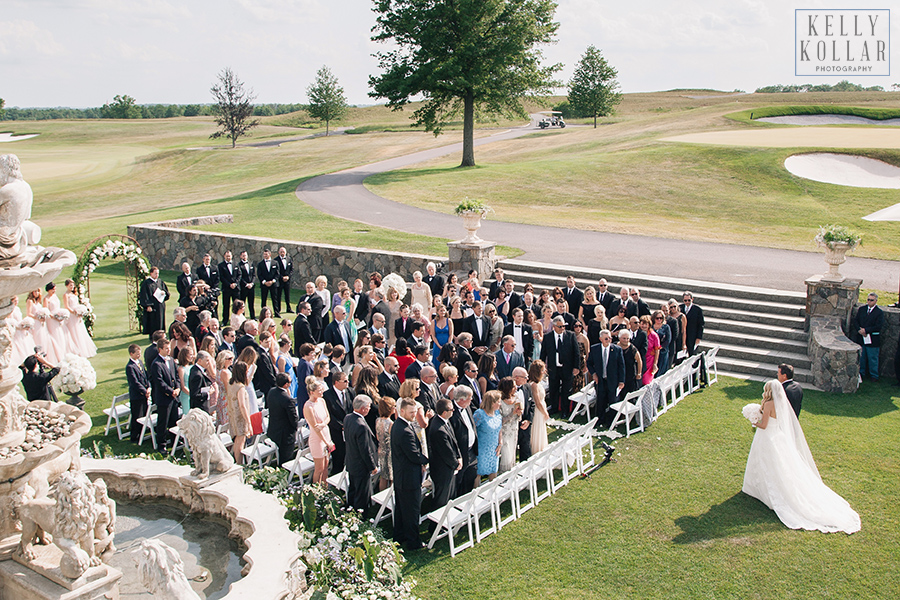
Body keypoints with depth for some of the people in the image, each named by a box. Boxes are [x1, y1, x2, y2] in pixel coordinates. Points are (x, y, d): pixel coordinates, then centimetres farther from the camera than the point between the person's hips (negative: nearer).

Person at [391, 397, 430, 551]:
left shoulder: (396, 425, 4)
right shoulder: (406, 431, -29)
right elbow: (414, 455, -24)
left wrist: (420, 461, 3)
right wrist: (425, 460, -5)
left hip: (399, 476, 10)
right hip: (410, 477, -10)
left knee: (400, 507, 22)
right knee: (412, 510, 4)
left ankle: (399, 536, 35)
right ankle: (413, 542, 16)